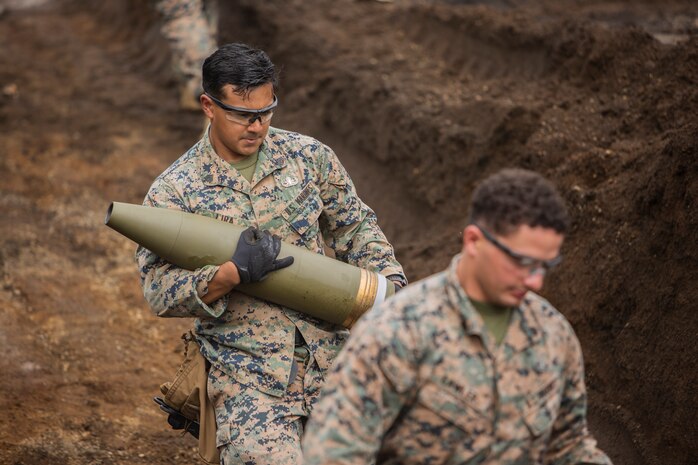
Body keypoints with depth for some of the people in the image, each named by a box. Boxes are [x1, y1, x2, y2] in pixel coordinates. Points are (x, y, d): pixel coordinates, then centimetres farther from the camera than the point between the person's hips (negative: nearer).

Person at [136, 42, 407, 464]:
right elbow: (160, 293, -8)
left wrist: (391, 280, 0)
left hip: (331, 353, 3)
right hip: (247, 373, -3)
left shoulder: (309, 157, 6)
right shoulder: (173, 191, -2)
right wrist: (233, 273, -23)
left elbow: (355, 226, 17)